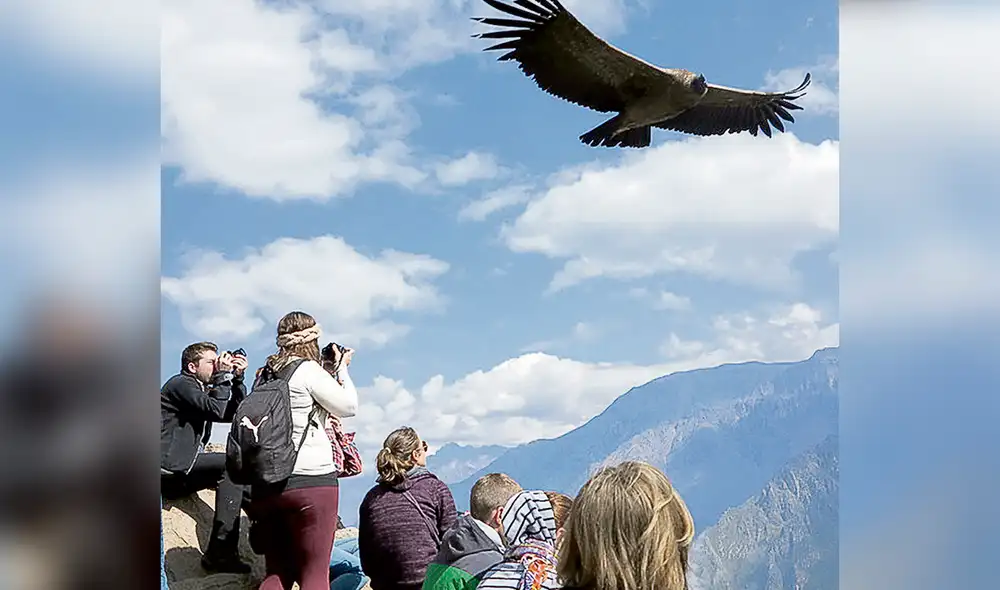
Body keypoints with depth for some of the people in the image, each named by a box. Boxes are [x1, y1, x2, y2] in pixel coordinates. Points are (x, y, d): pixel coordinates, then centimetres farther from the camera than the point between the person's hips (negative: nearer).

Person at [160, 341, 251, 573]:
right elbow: (216, 410, -19)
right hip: (169, 466, -10)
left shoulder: (202, 388, 24)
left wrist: (237, 378, 8)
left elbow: (236, 413, 17)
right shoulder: (180, 384, -5)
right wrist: (223, 375, -10)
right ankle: (220, 552, -26)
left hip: (179, 472, 10)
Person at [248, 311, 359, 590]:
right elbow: (348, 406, -1)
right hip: (310, 479, -6)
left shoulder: (264, 375, 13)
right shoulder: (308, 370, -6)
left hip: (265, 483, 7)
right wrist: (342, 369, 13)